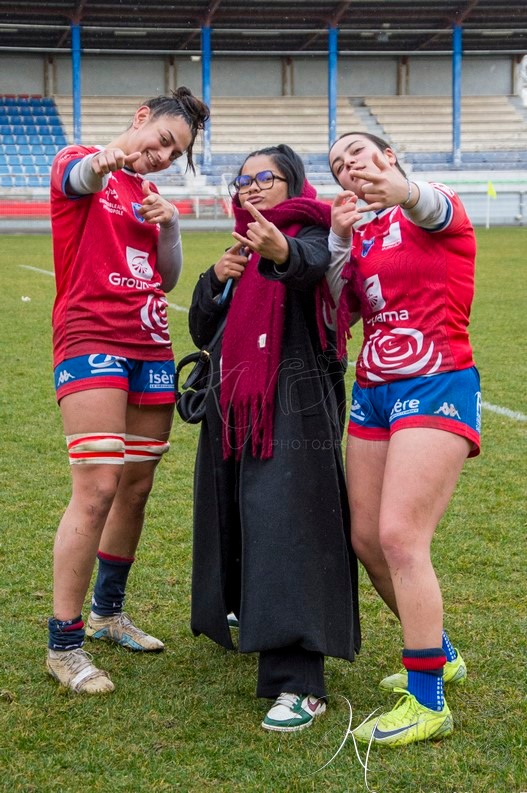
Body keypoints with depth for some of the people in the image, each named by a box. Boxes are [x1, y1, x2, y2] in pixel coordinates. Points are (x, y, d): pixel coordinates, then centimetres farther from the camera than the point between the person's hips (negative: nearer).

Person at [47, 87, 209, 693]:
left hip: (150, 345, 7)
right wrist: (102, 161, -49)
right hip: (90, 342, -7)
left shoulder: (146, 192, 20)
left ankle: (108, 613, 28)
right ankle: (63, 645, -7)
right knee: (98, 489, -15)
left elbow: (167, 278, 16)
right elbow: (76, 178, -26)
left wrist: (170, 225, -3)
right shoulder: (78, 165, 0)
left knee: (137, 486, 9)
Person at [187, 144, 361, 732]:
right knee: (238, 515, 17)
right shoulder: (240, 250, 18)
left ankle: (298, 682, -22)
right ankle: (248, 610, 45)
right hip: (235, 407, 7)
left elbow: (312, 264, -29)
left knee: (285, 526, -18)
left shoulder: (308, 234, -3)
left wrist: (282, 252, -53)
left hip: (293, 406, -7)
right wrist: (216, 278, -7)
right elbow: (201, 331, 12)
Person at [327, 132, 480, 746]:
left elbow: (431, 207, -30)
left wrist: (403, 192, -54)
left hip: (435, 386, -8)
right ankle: (438, 654, 30)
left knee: (399, 536, -17)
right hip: (373, 390, 8)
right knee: (366, 539, 9)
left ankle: (428, 702, -8)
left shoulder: (439, 207, -4)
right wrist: (339, 239, -5)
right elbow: (336, 308, 6)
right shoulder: (361, 232, 16)